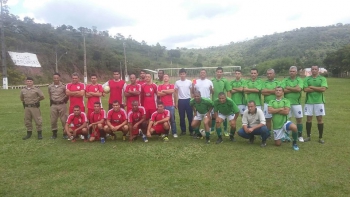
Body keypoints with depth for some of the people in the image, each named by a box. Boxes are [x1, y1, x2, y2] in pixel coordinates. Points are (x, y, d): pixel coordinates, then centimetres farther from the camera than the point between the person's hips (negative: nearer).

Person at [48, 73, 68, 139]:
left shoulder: (63, 86, -6)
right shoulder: (50, 87, 4)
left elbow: (67, 95, 2)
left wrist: (64, 101, 2)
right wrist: (51, 101, 14)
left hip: (62, 105, -3)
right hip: (53, 105, 3)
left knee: (64, 120, 1)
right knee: (53, 120, 7)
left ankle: (65, 133, 12)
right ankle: (54, 133, 18)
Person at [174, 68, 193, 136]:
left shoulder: (189, 82, 3)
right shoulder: (177, 82, 3)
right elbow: (176, 93, 5)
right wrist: (176, 102, 0)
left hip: (188, 100, 0)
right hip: (181, 101, 0)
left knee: (190, 116, 1)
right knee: (182, 117, 6)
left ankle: (191, 130, 10)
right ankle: (183, 130, 16)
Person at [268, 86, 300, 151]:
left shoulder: (286, 101, -2)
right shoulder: (271, 101, 4)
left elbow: (286, 112, -16)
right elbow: (270, 111, -13)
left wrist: (275, 110, -10)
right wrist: (280, 109, -13)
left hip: (284, 122, -2)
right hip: (276, 125, 2)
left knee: (294, 127, -36)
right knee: (278, 144, 7)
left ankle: (294, 143, -10)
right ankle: (284, 135, 42)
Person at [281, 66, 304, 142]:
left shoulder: (299, 80, 1)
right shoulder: (285, 80, 3)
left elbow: (299, 89, -17)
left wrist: (288, 88, -8)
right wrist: (294, 89, -13)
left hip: (297, 103, 0)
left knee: (299, 119, 6)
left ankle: (300, 136, 19)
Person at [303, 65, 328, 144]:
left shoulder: (322, 79, 3)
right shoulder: (306, 79, 5)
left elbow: (323, 89, -12)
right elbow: (305, 89, -9)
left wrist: (312, 87, -8)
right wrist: (318, 89, -9)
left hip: (319, 101, -1)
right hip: (309, 101, 1)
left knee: (320, 119, 2)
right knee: (309, 118, 6)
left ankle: (320, 137, 12)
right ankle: (308, 136, 17)